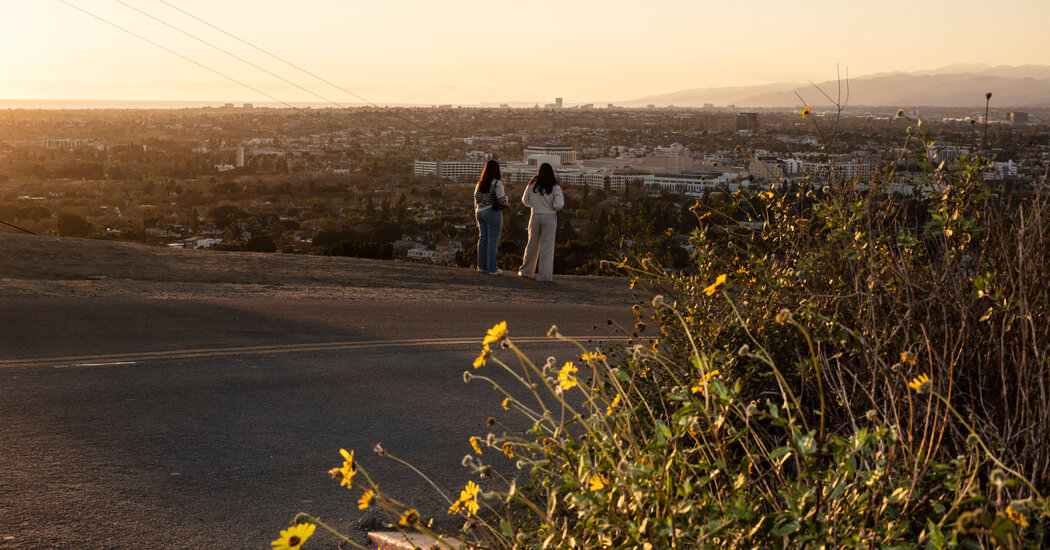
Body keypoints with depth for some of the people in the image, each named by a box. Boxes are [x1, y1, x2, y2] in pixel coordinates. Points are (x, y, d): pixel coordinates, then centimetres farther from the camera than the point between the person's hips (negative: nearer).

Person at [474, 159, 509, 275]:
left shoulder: (480, 183, 7)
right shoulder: (497, 183, -14)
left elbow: (476, 199, 10)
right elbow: (502, 200, -14)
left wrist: (477, 214, 17)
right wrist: (507, 202, 8)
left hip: (480, 213, 7)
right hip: (493, 213, -7)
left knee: (483, 238, 13)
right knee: (493, 240, -2)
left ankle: (482, 266, 17)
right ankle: (492, 268, -1)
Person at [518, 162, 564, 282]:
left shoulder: (532, 185, -1)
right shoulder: (555, 187, -9)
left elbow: (525, 200, 9)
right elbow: (559, 205, -16)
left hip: (535, 216, 3)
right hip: (549, 217, -3)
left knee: (532, 244, 15)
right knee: (547, 246, 2)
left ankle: (526, 271, 24)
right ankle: (543, 274, 2)